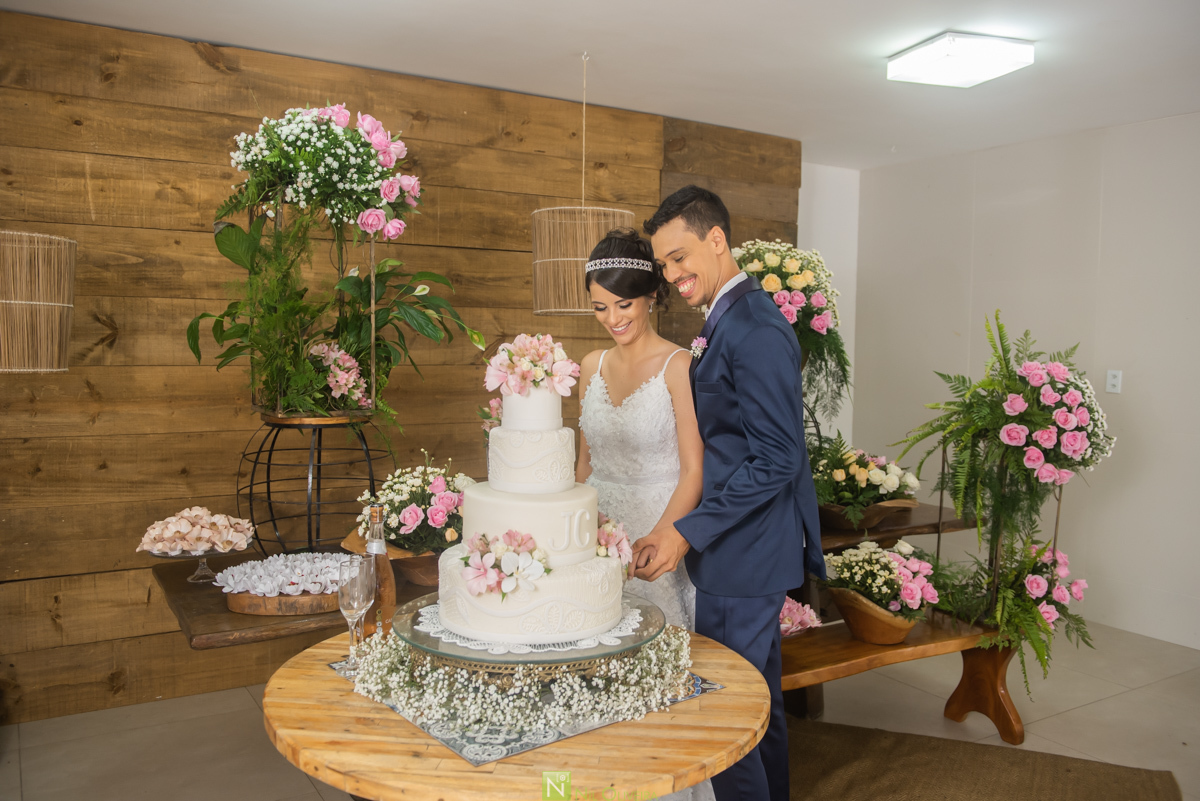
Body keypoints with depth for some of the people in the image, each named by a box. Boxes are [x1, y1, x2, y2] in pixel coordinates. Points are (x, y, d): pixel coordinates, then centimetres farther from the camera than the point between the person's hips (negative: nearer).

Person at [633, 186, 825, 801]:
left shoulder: (755, 331, -19)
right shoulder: (729, 321, 13)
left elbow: (774, 461, -22)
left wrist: (687, 533, -20)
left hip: (742, 557, -10)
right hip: (749, 549, 10)